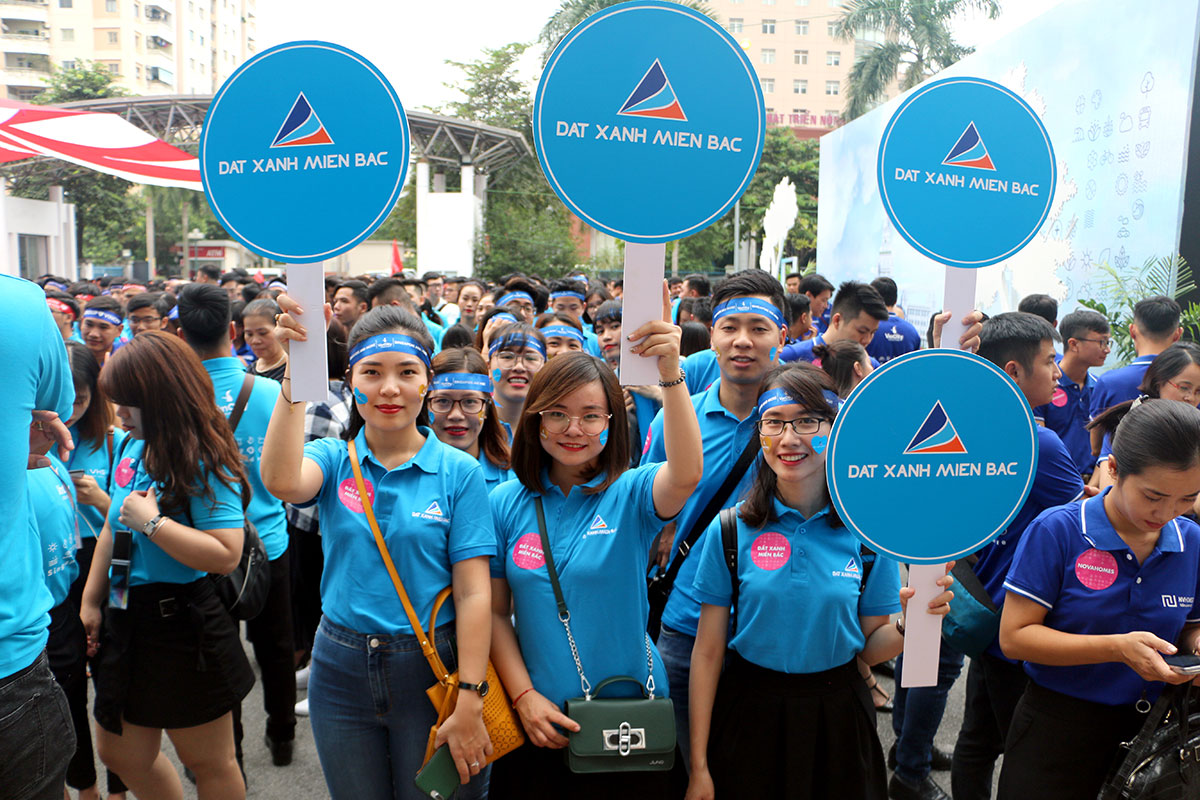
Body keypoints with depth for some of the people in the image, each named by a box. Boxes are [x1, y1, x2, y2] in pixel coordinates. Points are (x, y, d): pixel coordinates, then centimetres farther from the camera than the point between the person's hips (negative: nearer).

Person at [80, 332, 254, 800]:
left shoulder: (205, 463, -19)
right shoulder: (130, 448, 6)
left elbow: (225, 555, -28)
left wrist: (152, 522, -24)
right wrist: (92, 598, 19)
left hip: (184, 629, -8)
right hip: (128, 618, 9)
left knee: (209, 762, 8)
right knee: (119, 752, 21)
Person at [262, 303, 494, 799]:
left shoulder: (460, 472, -8)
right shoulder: (333, 460, -1)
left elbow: (473, 594, -11)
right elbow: (281, 481, -26)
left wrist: (469, 703, -15)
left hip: (431, 670, -2)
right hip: (342, 670, 2)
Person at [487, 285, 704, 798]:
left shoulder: (632, 493, -11)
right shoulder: (506, 504, -3)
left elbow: (686, 474, -34)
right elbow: (495, 612, 0)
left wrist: (671, 373, -45)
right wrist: (524, 696, -10)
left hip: (631, 713, -1)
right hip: (537, 718, 2)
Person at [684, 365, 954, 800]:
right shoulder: (729, 530, -10)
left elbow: (871, 647, 1)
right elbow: (708, 651, -7)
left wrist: (907, 624, -20)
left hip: (837, 719, 1)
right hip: (750, 714, -1)